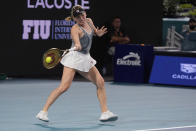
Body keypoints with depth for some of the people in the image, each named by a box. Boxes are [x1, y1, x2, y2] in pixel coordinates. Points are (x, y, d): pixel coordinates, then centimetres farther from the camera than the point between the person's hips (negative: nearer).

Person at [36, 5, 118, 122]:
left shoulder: (89, 21, 6)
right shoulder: (75, 29, -18)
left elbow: (95, 32, 27)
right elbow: (76, 39, -39)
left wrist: (99, 32, 3)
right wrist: (77, 46, -62)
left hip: (86, 58, 8)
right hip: (75, 58, -8)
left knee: (100, 82, 2)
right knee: (64, 87, -16)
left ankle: (105, 113, 8)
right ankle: (43, 112, -12)